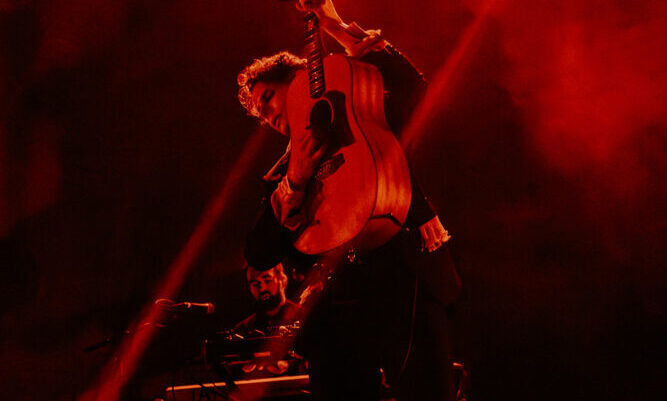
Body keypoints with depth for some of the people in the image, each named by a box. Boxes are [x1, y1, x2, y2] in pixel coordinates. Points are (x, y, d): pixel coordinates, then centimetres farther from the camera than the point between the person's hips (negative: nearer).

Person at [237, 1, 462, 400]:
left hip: (406, 280, -3)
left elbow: (411, 86, -8)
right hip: (338, 307, 3)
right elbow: (259, 256, 6)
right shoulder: (280, 177, 18)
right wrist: (293, 185, -6)